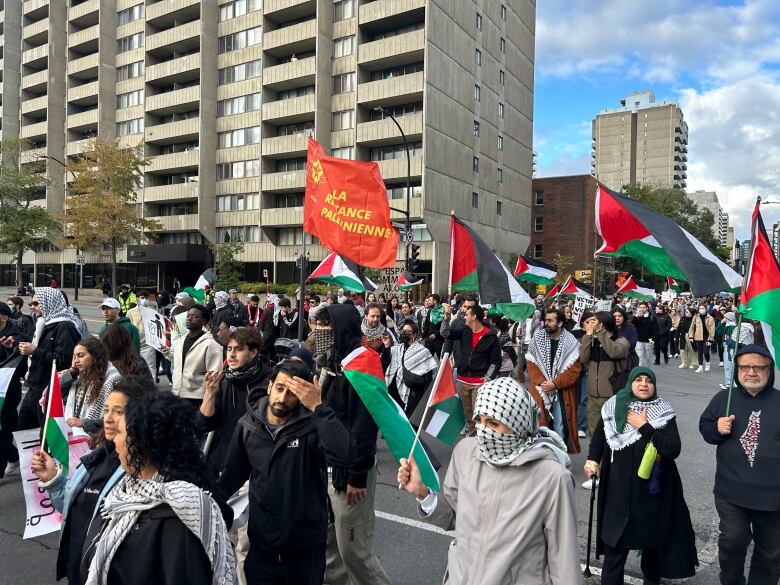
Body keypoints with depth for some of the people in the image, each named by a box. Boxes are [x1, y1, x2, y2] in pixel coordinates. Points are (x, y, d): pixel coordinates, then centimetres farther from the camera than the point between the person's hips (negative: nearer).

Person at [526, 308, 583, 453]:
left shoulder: (571, 342, -4)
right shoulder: (537, 339, 2)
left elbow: (575, 369, -7)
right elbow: (531, 363, 1)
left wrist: (555, 384, -15)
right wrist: (541, 382, -13)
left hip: (562, 392, -1)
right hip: (540, 391, 1)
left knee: (560, 427, 3)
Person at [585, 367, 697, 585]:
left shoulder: (664, 412, -5)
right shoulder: (614, 407, -1)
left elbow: (673, 449, -17)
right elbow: (600, 434, 15)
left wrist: (644, 427, -19)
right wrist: (593, 459, 7)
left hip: (652, 488, 0)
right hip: (619, 488, 1)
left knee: (652, 538, 14)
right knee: (615, 543, 1)